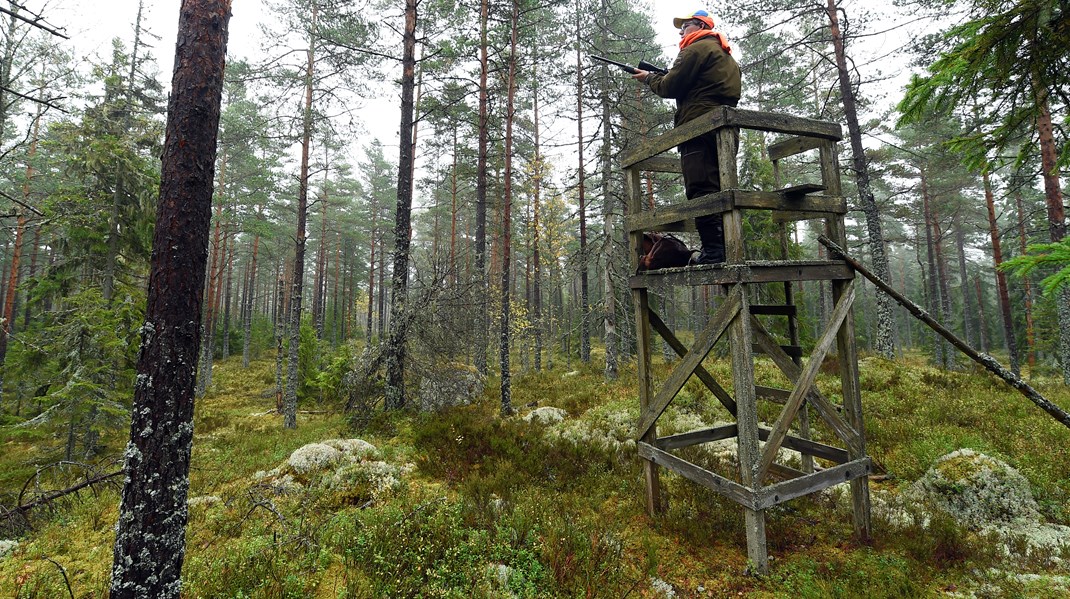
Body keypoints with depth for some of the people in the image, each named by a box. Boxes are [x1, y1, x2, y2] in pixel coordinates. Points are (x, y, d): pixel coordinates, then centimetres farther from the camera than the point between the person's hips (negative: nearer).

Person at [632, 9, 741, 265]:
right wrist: (663, 77, 22)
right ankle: (727, 250, 6)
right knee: (717, 191, 7)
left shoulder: (697, 48, 1)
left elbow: (669, 87, -3)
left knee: (701, 191, -15)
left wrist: (649, 77, 16)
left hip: (699, 128, -9)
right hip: (724, 130, 9)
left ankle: (713, 252, -20)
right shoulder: (725, 54, 30)